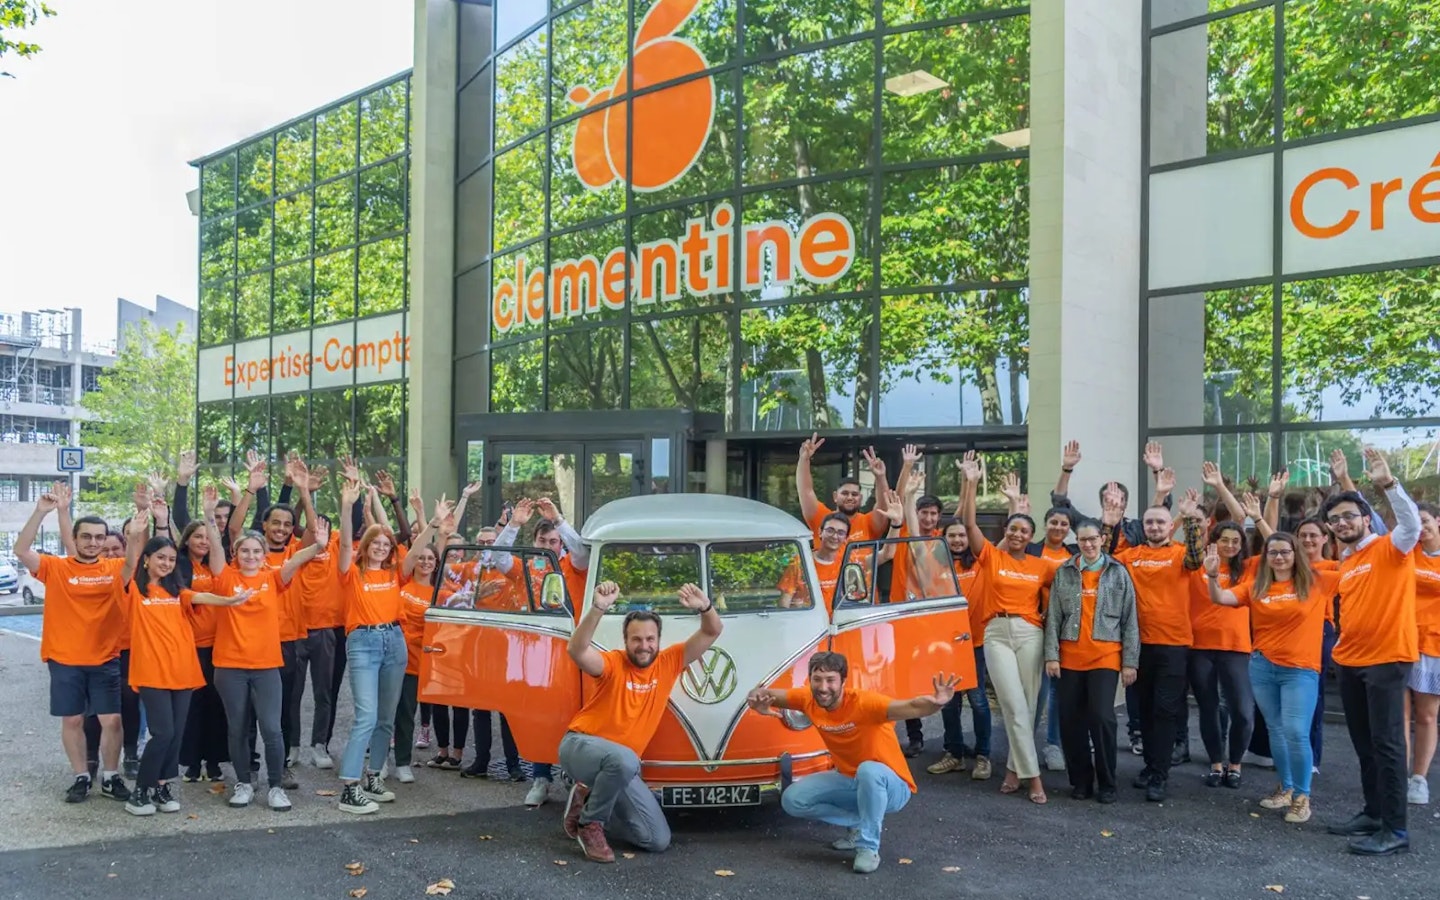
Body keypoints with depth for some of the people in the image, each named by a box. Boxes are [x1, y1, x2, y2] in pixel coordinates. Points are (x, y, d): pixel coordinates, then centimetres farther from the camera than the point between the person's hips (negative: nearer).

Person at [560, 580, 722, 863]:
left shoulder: (669, 662, -1)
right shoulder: (611, 663, -13)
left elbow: (712, 632, -6)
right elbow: (577, 650, -36)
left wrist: (704, 607, -28)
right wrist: (598, 608, -49)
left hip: (620, 765, 6)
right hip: (581, 745, -5)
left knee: (658, 839, 0)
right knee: (624, 759, -42)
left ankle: (589, 799, 16)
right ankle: (590, 822, -15)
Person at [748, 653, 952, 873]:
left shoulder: (864, 702, -31)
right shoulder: (808, 699, -12)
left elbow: (911, 707, -46)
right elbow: (765, 694, -1)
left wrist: (935, 703, -69)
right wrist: (758, 699, -26)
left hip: (891, 787, -6)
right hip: (849, 780, 6)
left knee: (869, 771, -39)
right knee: (792, 799, -7)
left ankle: (869, 847, -20)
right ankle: (858, 824, 6)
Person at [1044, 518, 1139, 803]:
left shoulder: (1118, 573, 4)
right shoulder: (1064, 573, 7)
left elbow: (1130, 620, 3)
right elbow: (1054, 616, 5)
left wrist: (1130, 661, -1)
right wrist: (1051, 655, -3)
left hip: (1106, 657, -2)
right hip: (1070, 657, 2)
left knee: (1102, 717, -11)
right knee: (1070, 720, 3)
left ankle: (1106, 784, 4)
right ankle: (1080, 780, 18)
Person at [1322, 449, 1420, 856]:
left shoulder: (1389, 548, -6)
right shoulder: (1344, 563, 15)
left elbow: (1412, 522, -26)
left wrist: (1387, 483, -35)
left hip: (1386, 659, -8)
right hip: (1350, 661, 8)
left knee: (1386, 742, -7)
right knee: (1363, 743, 13)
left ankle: (1395, 830, -3)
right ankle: (1373, 813, 24)